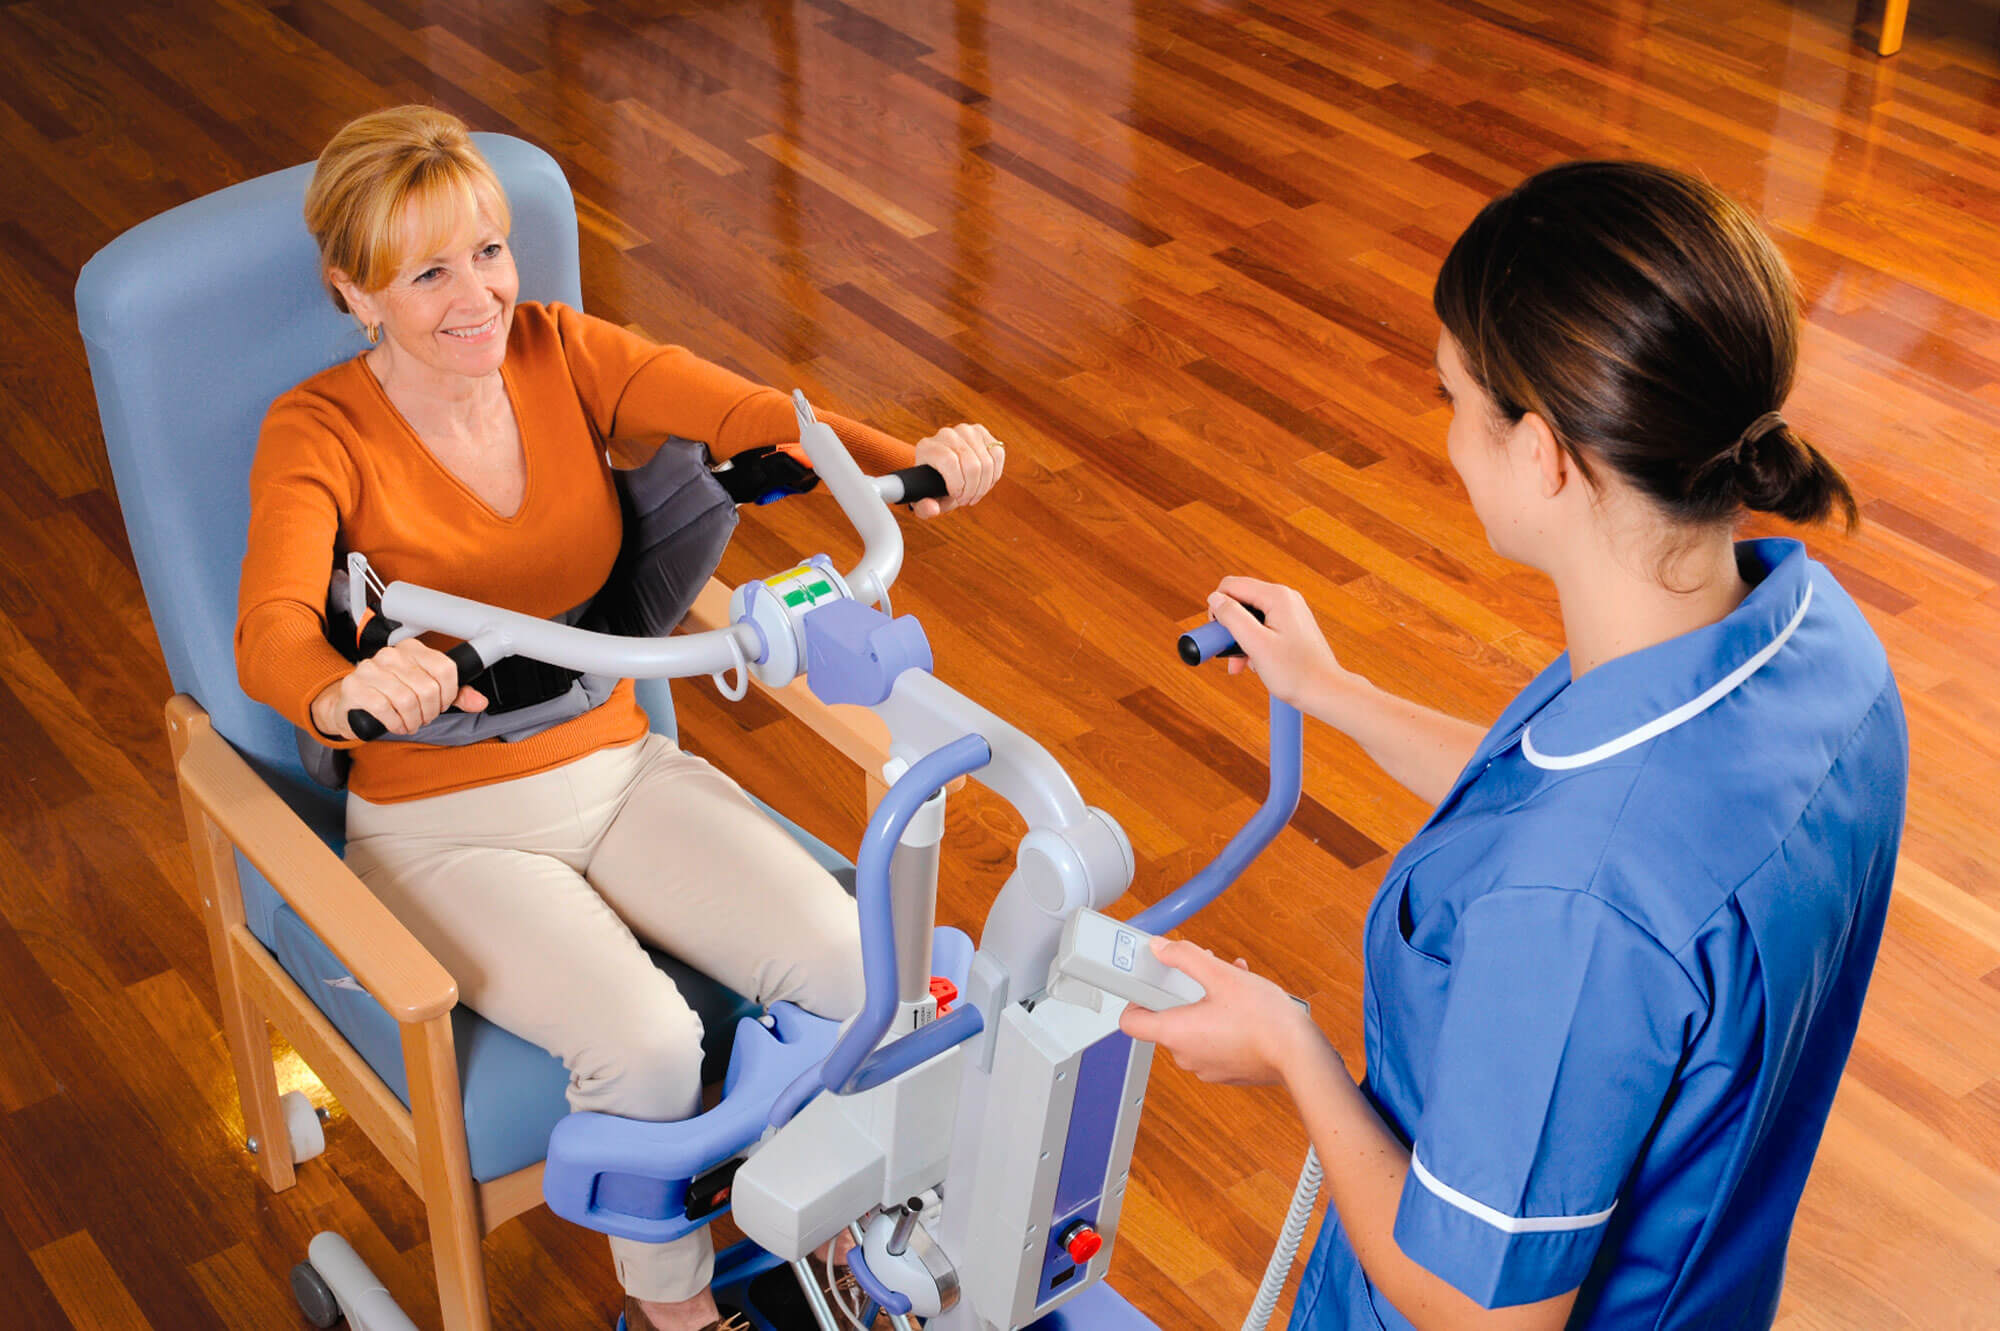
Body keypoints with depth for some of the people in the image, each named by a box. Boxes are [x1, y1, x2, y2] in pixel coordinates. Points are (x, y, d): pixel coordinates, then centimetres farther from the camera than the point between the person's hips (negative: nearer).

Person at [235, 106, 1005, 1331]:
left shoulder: (562, 354, -4)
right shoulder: (319, 435, -14)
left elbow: (753, 416, -19)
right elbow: (270, 634, -32)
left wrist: (913, 462, -39)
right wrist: (350, 692, -56)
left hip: (619, 768, 4)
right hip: (443, 827, -4)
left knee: (850, 965, -17)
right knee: (644, 1045, -27)